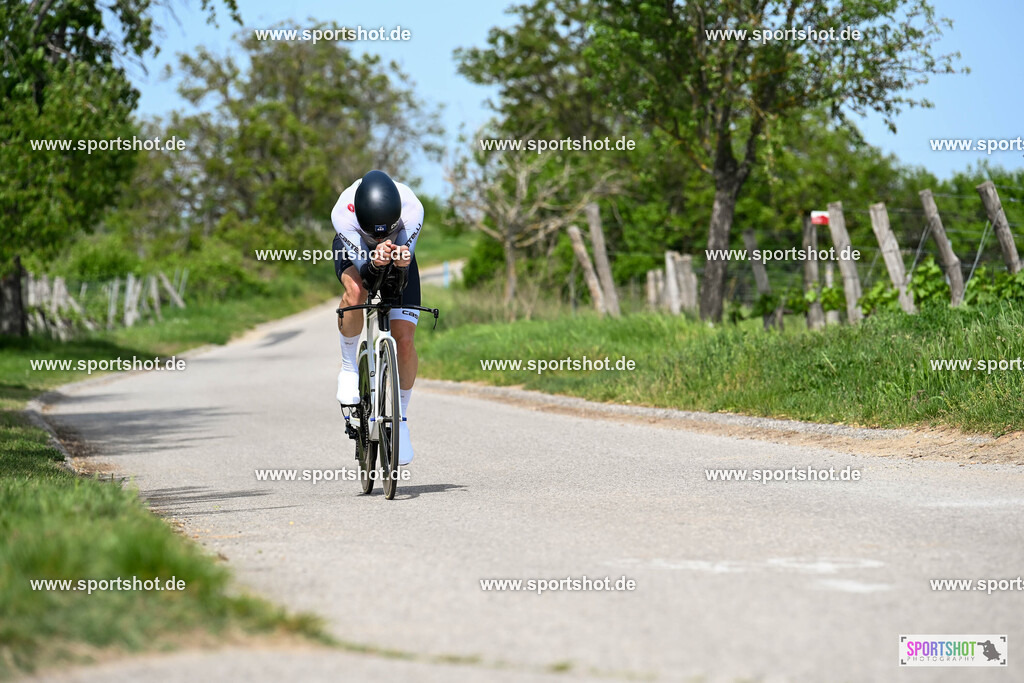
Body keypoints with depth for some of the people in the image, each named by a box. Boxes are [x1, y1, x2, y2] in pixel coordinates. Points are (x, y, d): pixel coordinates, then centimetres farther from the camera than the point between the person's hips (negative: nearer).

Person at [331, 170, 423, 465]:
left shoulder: (412, 210, -37)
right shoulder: (343, 213, -39)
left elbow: (403, 278, -33)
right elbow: (363, 269, -36)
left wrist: (401, 264, -56)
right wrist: (375, 264, -59)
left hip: (398, 253, 1)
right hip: (354, 252, -1)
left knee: (405, 342, -12)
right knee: (355, 291, -38)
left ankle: (401, 417, 10)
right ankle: (349, 366, -13)